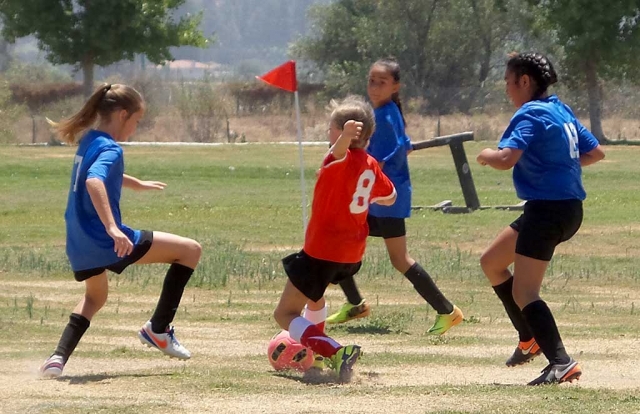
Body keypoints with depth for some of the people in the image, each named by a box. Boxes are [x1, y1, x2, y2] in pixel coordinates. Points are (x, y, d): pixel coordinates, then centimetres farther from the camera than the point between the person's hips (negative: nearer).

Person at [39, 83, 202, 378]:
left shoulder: (88, 142, 13)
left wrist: (136, 184, 51)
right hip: (105, 241, -9)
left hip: (78, 245, 9)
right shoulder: (109, 149, -15)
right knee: (190, 250, 0)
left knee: (95, 295, 37)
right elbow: (94, 182, -35)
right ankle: (158, 329, 5)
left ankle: (58, 357, 16)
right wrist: (112, 228, -42)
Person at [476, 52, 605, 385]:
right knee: (491, 263, 22)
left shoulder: (531, 115, -13)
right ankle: (530, 339, 22)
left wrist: (485, 155, -5)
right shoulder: (562, 111, 14)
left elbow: (505, 159, -26)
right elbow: (595, 152, 21)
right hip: (568, 205, 10)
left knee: (524, 293, -12)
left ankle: (560, 363, -26)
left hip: (547, 209, -10)